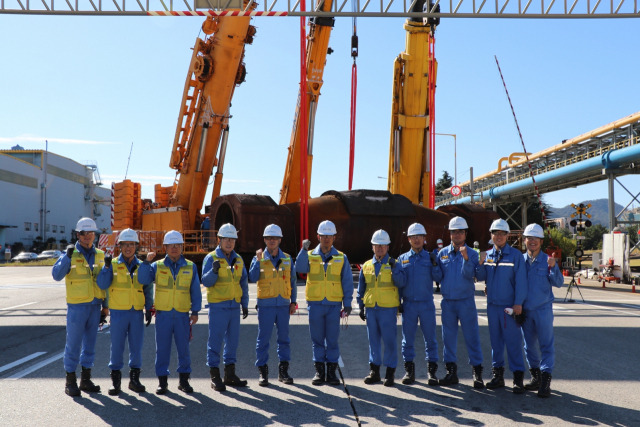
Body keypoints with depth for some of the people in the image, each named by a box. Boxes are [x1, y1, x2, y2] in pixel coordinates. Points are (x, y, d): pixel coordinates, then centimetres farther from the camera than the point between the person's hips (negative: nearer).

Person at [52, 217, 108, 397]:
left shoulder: (99, 255, 8)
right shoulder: (70, 255, -5)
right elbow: (57, 275, -18)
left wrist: (105, 306, 11)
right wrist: (67, 257, -29)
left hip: (95, 306, 4)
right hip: (77, 306, -4)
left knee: (90, 343, 11)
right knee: (73, 344, 1)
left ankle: (86, 379, 23)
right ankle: (70, 381, 14)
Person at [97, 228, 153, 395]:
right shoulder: (113, 265, 3)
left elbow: (148, 289, 12)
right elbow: (102, 285, -8)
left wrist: (148, 309, 5)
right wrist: (106, 267, -19)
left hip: (137, 312, 2)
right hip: (118, 312, -2)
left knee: (136, 346, 6)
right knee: (117, 346, 3)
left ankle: (135, 378, 19)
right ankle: (115, 380, 15)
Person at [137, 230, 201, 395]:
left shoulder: (190, 267, 7)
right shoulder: (157, 266, 6)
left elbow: (195, 291, 8)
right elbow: (143, 280, -7)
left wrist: (195, 311, 3)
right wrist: (147, 262, -16)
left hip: (182, 314, 0)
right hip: (163, 313, 0)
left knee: (184, 347, 6)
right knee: (162, 348, 5)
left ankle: (184, 380, 19)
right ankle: (162, 381, 16)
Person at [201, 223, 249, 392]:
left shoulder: (238, 260, 12)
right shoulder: (211, 258, -4)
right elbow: (206, 281, -11)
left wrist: (245, 304, 14)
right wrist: (214, 270, -30)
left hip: (234, 306, 6)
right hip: (218, 306, -5)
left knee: (233, 340, 11)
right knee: (215, 340, -2)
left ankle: (230, 375, 22)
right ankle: (215, 377, 7)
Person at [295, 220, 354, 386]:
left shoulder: (341, 258, 7)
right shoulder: (310, 256, 5)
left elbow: (347, 282, 7)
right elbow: (300, 269, -15)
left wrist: (347, 304, 2)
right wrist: (304, 250, -23)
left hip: (334, 304, 0)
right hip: (315, 304, 0)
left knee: (332, 339, 4)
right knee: (317, 338, 6)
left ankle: (331, 371, 14)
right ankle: (319, 371, 16)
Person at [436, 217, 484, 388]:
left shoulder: (472, 253, 0)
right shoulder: (442, 253, 8)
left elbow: (469, 275, -13)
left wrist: (466, 258, -25)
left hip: (466, 301, -3)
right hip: (447, 302, 3)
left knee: (472, 336, -1)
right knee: (448, 337, 7)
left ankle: (477, 372, 8)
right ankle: (451, 371, 17)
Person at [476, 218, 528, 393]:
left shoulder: (515, 255, -4)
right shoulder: (487, 255, 10)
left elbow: (520, 280, -7)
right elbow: (481, 277, 10)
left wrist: (518, 303, -13)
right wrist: (480, 264, -9)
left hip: (509, 306, -4)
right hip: (492, 304, 5)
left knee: (513, 340, -3)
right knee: (495, 340, 11)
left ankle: (518, 376, 5)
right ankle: (498, 374, 20)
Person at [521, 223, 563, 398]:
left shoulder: (548, 260, -3)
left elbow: (558, 283, -10)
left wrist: (553, 267, -25)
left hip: (543, 309, -3)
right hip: (525, 310, 3)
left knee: (546, 344, -3)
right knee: (529, 344, 11)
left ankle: (545, 380, 1)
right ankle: (535, 376, 25)